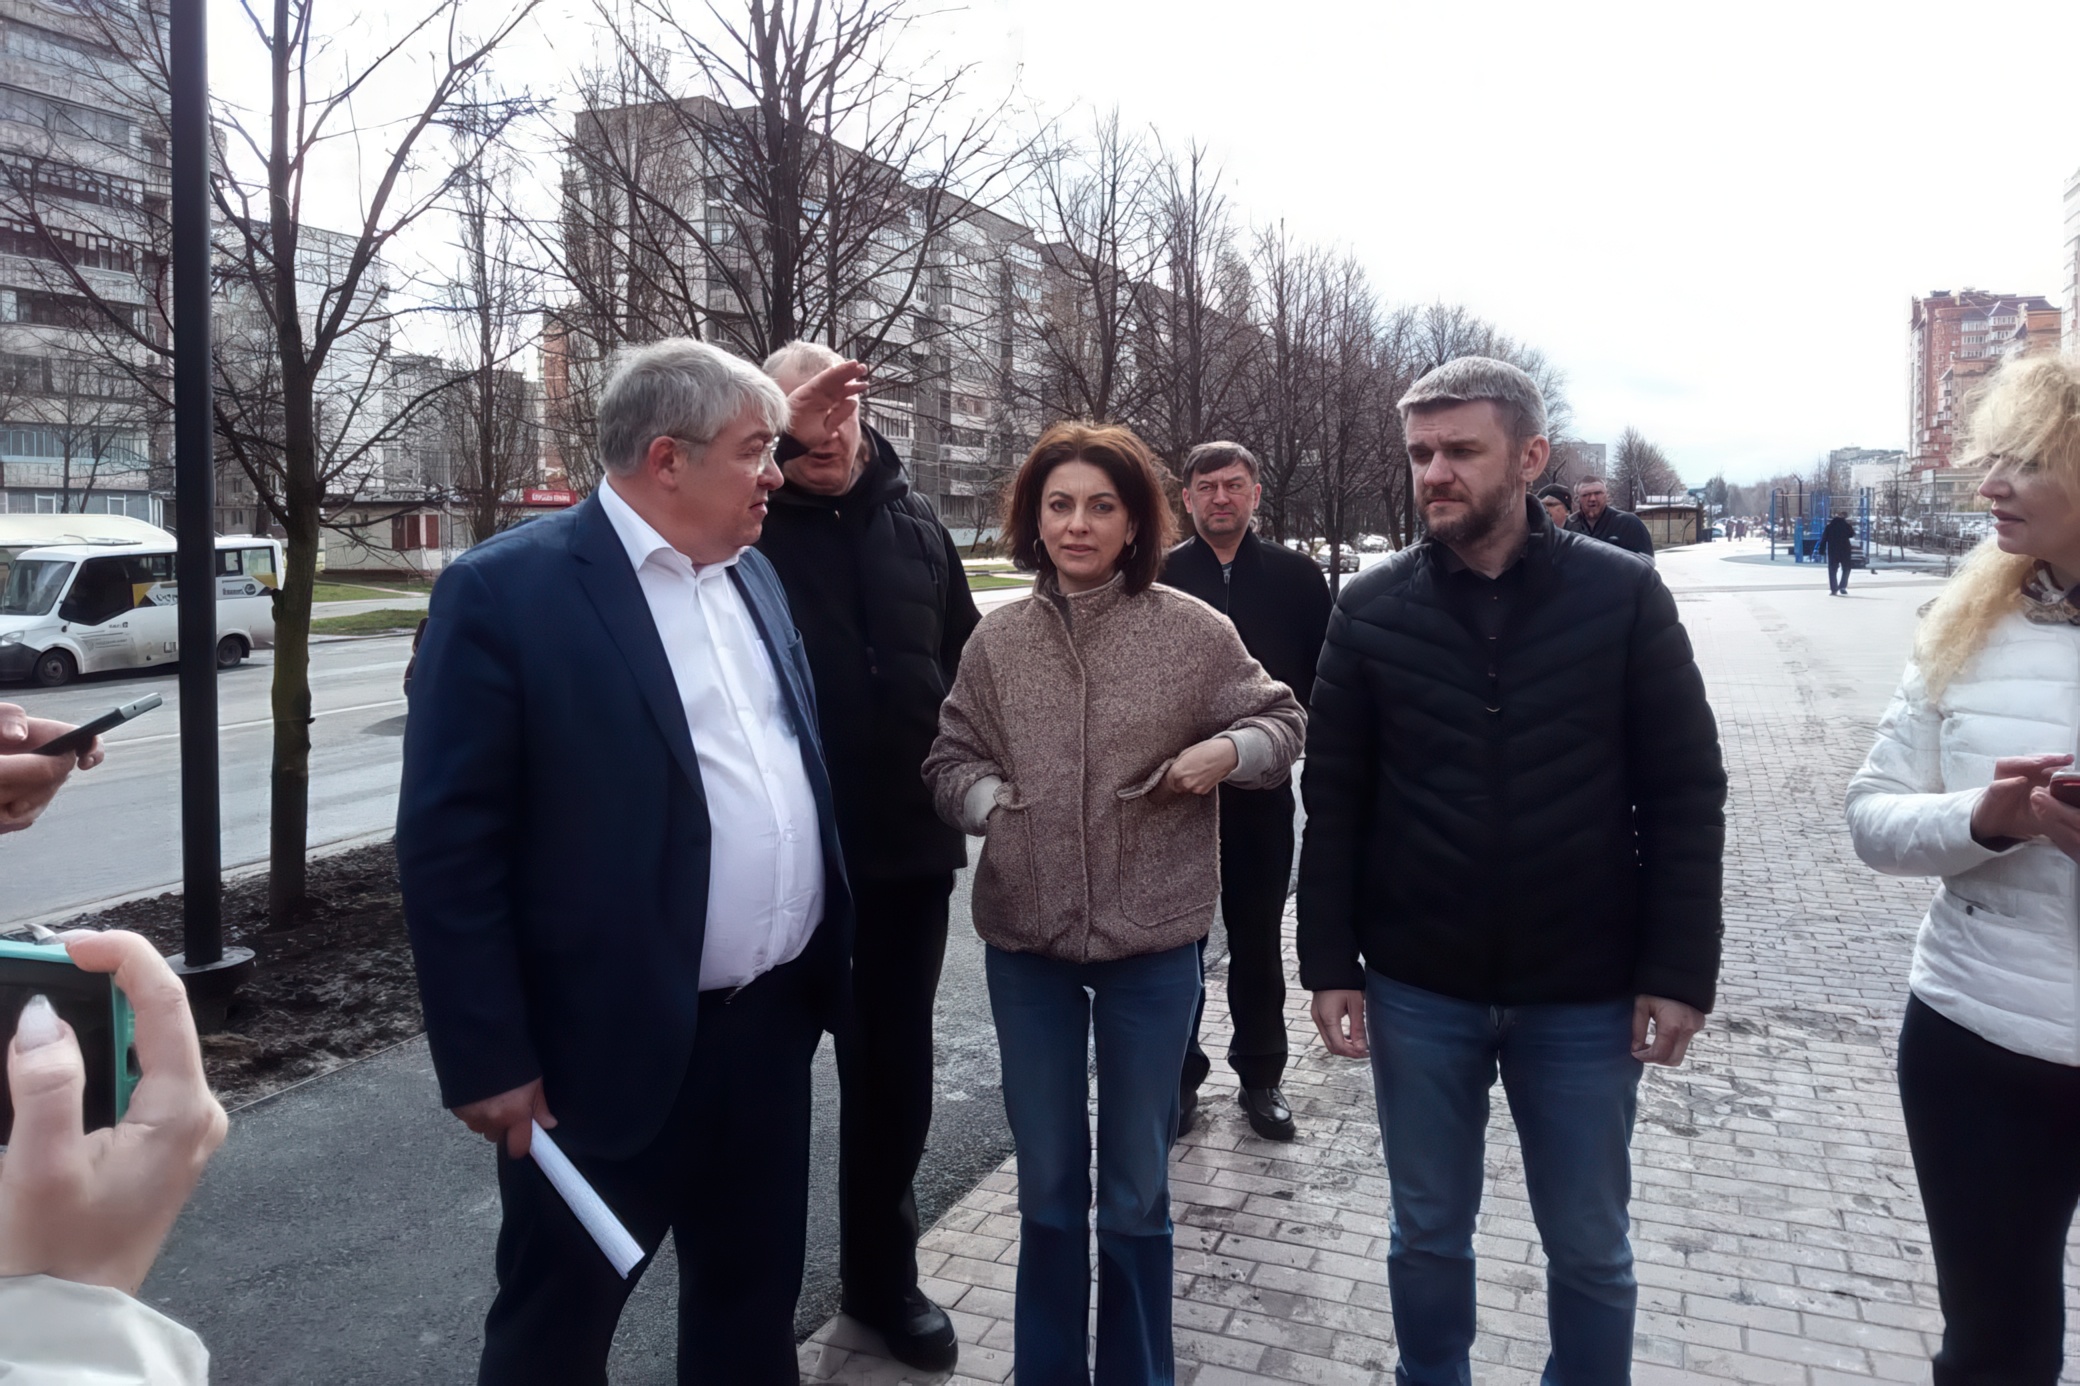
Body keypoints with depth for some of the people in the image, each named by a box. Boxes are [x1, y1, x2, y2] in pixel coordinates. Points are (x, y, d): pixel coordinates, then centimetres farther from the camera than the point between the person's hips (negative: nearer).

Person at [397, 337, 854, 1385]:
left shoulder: (752, 575, 7)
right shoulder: (507, 590, -14)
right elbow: (447, 845, -14)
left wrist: (823, 956, 13)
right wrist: (486, 1059, -14)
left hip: (773, 1020, 6)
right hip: (609, 1049, -6)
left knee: (755, 1299, 22)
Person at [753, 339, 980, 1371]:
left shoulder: (913, 520, 5)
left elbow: (961, 660, 11)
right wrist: (779, 437, -26)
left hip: (906, 845, 3)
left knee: (894, 1070, 15)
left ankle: (882, 1274, 35)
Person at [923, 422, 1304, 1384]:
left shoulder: (1193, 631, -6)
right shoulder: (998, 638, 0)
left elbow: (1282, 722, 4)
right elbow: (950, 759, 8)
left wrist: (1229, 749, -16)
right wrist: (990, 802, -12)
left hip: (1152, 943, -1)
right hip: (1025, 941, 2)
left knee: (1135, 1198, 14)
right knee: (1047, 1189, 17)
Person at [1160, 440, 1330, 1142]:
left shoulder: (1296, 576, 2)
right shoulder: (1160, 577, 1)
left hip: (1263, 791, 0)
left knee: (1257, 939, 12)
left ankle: (1260, 1076, 27)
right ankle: (1178, 1075, 23)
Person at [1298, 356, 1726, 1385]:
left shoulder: (1624, 595, -5)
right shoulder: (1371, 608, -3)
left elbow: (1685, 795, -3)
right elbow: (1334, 801, 0)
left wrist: (1679, 971, -7)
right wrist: (1330, 964, -2)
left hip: (1586, 994, -1)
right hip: (1418, 990, 1)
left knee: (1590, 1250, 15)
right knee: (1427, 1234, 17)